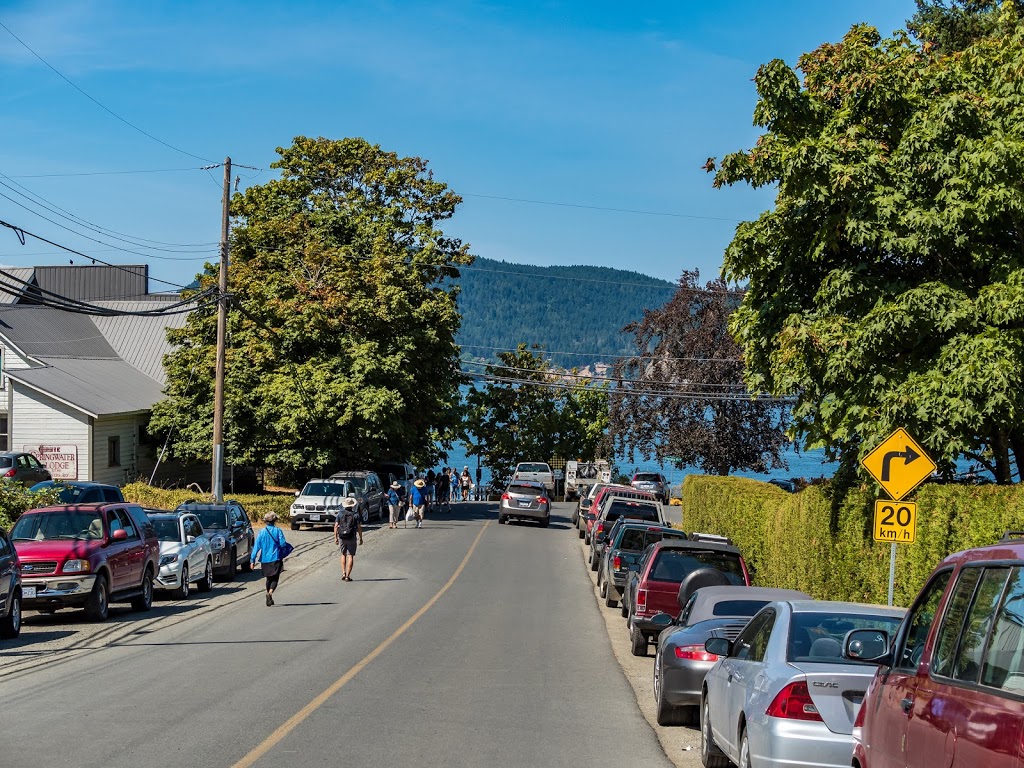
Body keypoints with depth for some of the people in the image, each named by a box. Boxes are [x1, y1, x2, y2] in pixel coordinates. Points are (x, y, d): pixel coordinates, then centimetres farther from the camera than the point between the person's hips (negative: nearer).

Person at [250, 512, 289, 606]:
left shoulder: (261, 532, 0)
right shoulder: (278, 531, -7)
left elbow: (256, 546, -3)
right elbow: (282, 544, -11)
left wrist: (252, 560, -3)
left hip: (265, 559, 3)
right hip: (276, 559, -3)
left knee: (269, 579, 20)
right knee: (275, 579, -1)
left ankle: (269, 596, 26)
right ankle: (270, 593, -27)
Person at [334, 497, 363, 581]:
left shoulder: (340, 514, 1)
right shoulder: (355, 515, -4)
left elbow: (336, 526, -3)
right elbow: (359, 527, -6)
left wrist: (335, 537, 3)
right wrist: (361, 538, 3)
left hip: (342, 537, 2)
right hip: (352, 538, -2)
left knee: (343, 554, 19)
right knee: (350, 556, 3)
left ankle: (343, 573, 10)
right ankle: (348, 576, -3)